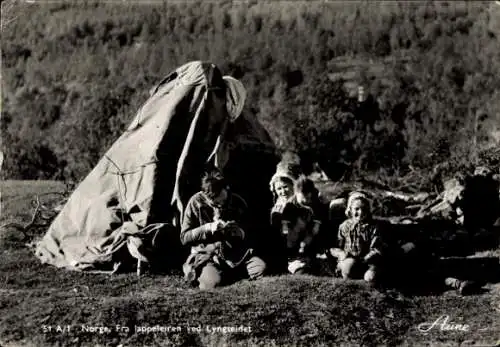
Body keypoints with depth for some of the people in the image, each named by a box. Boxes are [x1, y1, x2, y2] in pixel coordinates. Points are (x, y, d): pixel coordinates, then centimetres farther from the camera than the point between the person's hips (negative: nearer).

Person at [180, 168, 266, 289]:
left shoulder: (238, 202, 2)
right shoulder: (196, 202, -4)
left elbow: (249, 235, 14)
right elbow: (184, 237, -3)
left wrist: (241, 234, -11)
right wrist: (208, 228, -17)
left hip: (235, 254, 3)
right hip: (206, 255, -3)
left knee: (260, 267, -25)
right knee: (212, 282, -35)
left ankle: (221, 273, -8)